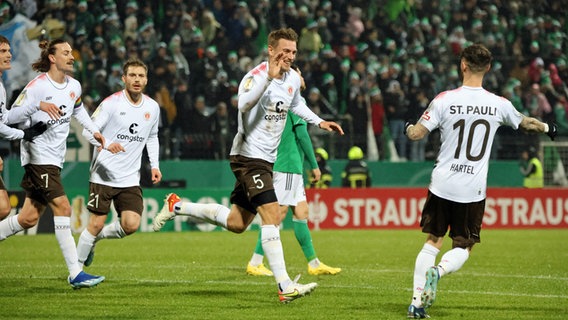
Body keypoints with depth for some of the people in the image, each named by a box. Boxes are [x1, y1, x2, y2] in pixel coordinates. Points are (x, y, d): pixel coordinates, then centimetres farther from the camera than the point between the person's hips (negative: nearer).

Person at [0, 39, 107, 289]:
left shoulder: (74, 86, 8)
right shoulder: (37, 86, -14)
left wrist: (93, 130, 17)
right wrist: (37, 106, -29)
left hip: (55, 159, 8)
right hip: (38, 156, -8)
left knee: (30, 217, 6)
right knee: (62, 208, -15)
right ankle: (75, 273, -15)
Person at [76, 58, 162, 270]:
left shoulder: (152, 107, 8)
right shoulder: (111, 103, -8)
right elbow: (88, 130, -10)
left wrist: (155, 165, 12)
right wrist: (106, 144, -29)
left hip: (130, 179, 4)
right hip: (104, 175, -4)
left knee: (131, 225, -9)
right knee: (96, 223, -5)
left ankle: (95, 238, 19)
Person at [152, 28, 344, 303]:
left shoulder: (293, 79, 7)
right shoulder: (256, 75, -19)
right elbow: (244, 104, -40)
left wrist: (319, 122, 21)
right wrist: (269, 77, -47)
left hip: (266, 158, 9)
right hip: (248, 155, -9)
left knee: (236, 223, 14)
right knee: (272, 215, -19)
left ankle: (177, 206, 31)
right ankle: (285, 287, -20)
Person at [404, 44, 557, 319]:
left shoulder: (445, 100, -8)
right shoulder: (499, 105, -2)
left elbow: (416, 134, -9)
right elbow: (524, 123, 18)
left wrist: (408, 126, 15)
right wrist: (547, 128, 39)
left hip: (442, 185, 0)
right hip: (473, 191, 0)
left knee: (433, 241, 14)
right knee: (463, 247, 13)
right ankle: (439, 270, -19)